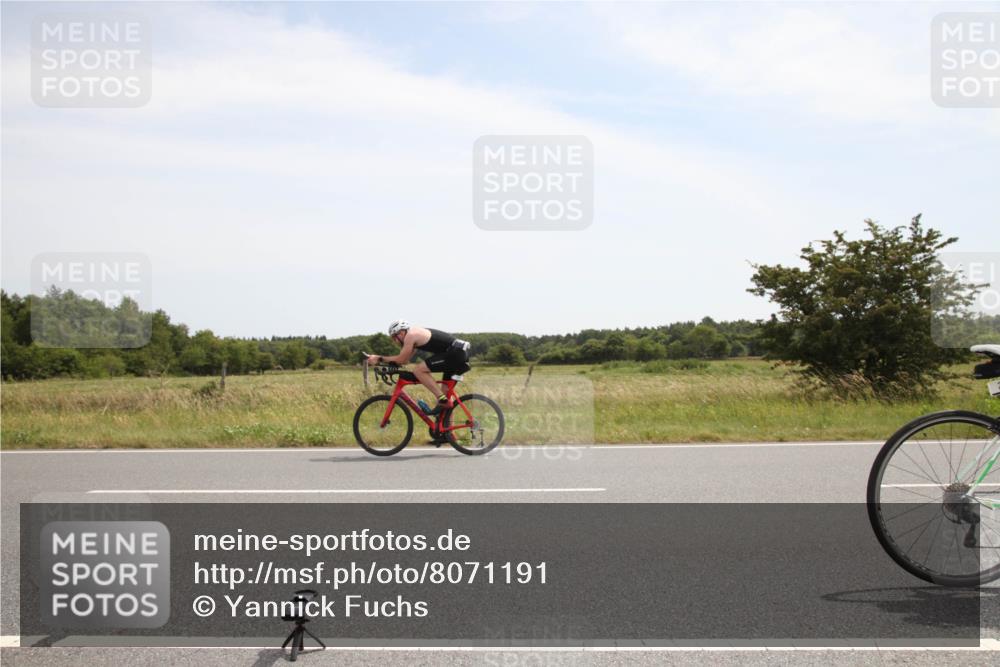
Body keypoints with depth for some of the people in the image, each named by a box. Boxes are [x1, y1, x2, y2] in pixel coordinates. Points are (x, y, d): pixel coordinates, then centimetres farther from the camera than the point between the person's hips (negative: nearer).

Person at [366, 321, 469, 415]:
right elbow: (404, 359, 23)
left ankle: (443, 400, -15)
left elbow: (401, 359, -7)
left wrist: (379, 359, 1)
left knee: (418, 370, -13)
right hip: (461, 353, 10)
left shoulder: (410, 335, -8)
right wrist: (381, 359, 18)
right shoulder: (416, 333, 21)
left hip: (455, 353, -10)